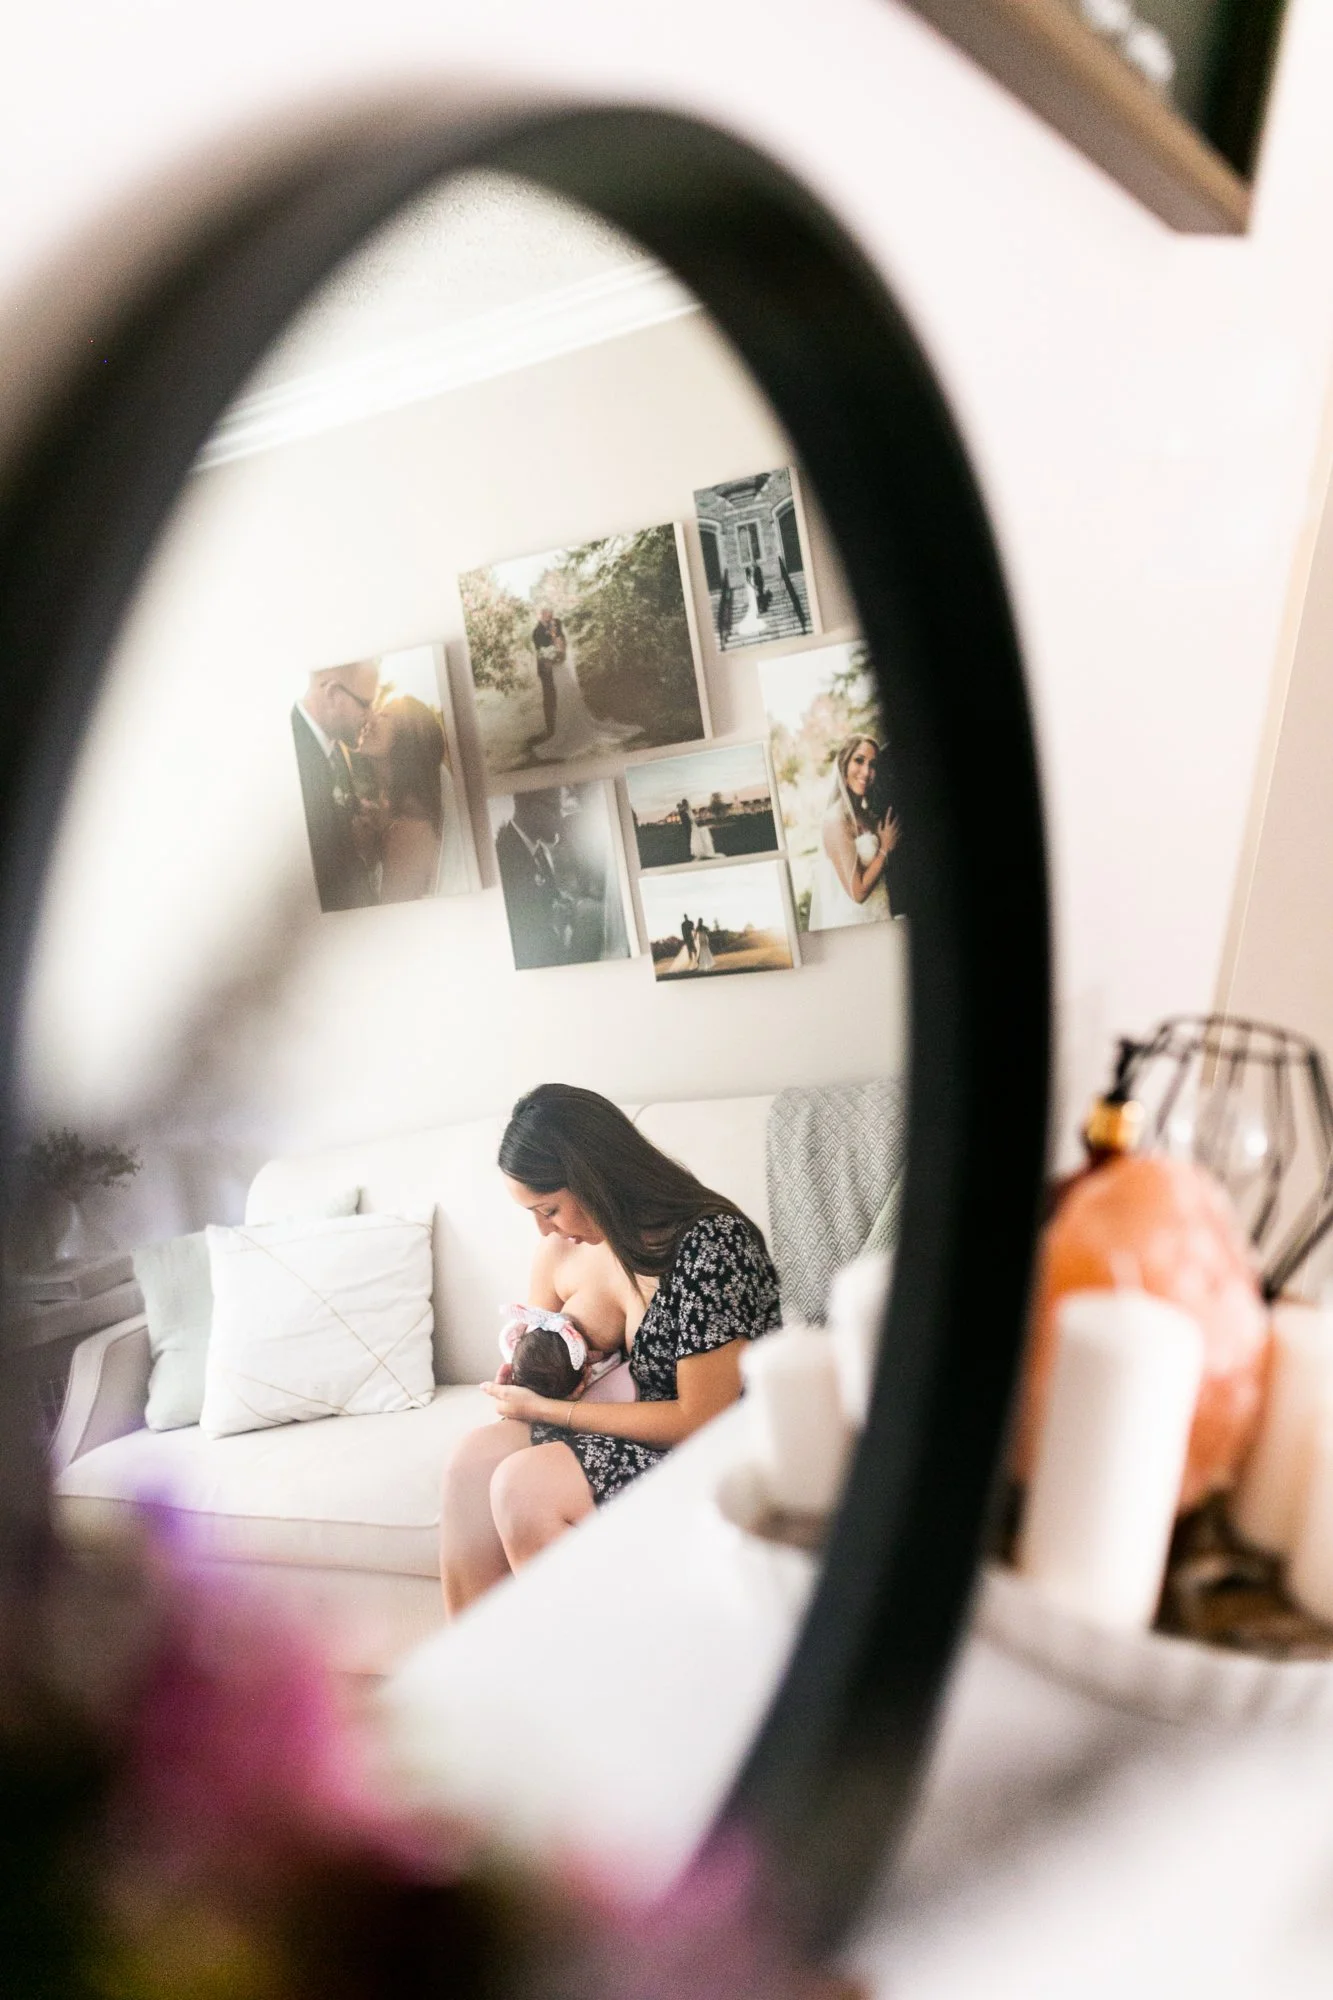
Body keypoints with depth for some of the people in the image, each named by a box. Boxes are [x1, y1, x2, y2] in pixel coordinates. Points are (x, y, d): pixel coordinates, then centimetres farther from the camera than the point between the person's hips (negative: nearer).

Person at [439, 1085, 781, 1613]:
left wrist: (549, 1411, -14)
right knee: (477, 1458, -9)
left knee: (523, 1485, -23)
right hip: (653, 1429, 9)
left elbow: (700, 1419, -20)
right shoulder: (619, 1238, 4)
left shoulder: (710, 1243, -22)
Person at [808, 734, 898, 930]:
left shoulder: (865, 816, 10)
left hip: (875, 922, 8)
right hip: (851, 927, -8)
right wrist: (885, 849, -9)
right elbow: (857, 892, -19)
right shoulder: (836, 821, -16)